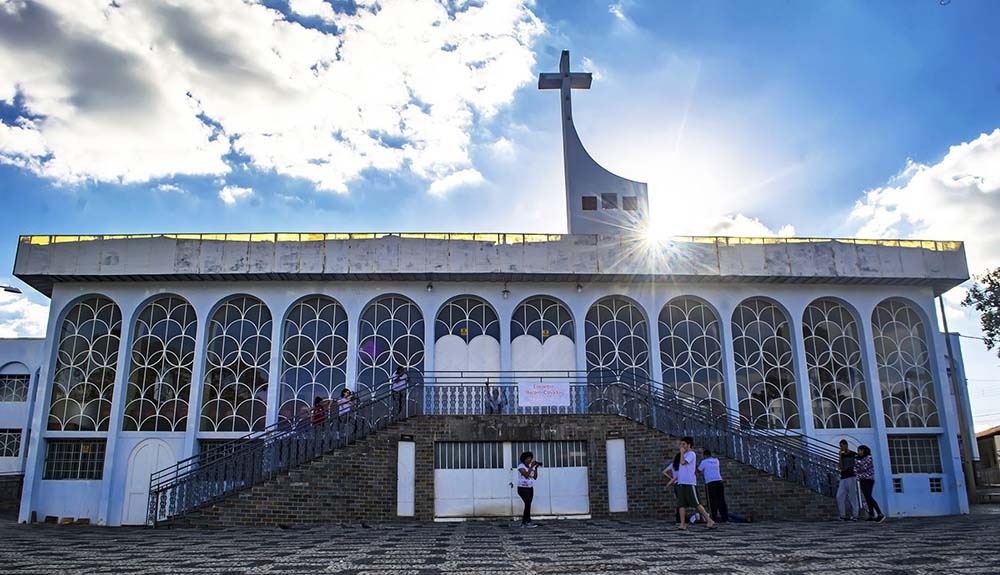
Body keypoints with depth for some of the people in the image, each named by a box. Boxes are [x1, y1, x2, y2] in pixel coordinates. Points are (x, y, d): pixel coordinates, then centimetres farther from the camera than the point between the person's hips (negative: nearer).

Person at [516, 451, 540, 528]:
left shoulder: (530, 467, 12)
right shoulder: (521, 466, -8)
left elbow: (535, 477, 5)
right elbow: (526, 475, -22)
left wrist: (536, 468, -4)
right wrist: (531, 467, -19)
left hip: (530, 488, 7)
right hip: (522, 488, -7)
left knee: (528, 505, 2)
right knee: (528, 503, -18)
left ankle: (523, 522, 7)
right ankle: (528, 522, -16)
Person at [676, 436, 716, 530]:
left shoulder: (691, 454, -3)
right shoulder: (684, 455, 23)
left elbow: (683, 462, -17)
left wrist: (682, 452, -6)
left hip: (689, 483, -8)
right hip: (681, 483, 8)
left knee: (696, 504, -8)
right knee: (681, 504, -1)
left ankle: (709, 520, -3)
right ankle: (682, 524, -4)